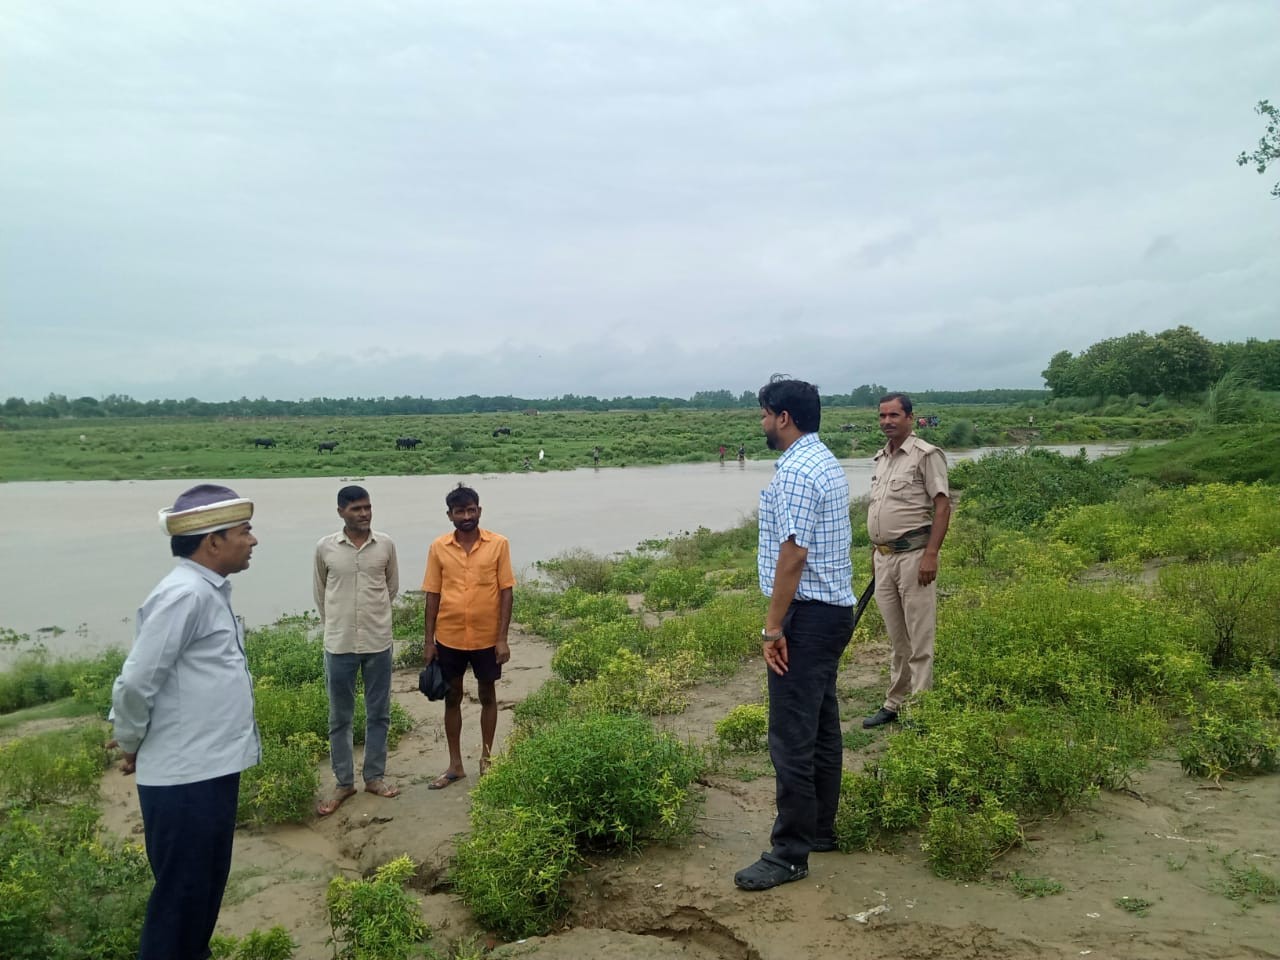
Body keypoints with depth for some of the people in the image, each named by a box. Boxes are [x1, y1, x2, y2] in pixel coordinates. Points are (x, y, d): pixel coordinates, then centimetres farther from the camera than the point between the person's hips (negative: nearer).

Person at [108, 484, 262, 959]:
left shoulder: (210, 592, 9)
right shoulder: (184, 594, -21)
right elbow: (134, 684, -20)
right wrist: (130, 745, -4)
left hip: (211, 770, 9)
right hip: (185, 779, -9)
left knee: (206, 889, 22)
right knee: (181, 897, 7)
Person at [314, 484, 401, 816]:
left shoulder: (386, 545, -2)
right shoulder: (325, 547, -5)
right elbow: (319, 592, 9)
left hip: (378, 642, 1)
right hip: (339, 644, -1)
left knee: (378, 714, 11)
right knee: (339, 718, 9)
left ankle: (374, 776, 26)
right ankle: (343, 782, 22)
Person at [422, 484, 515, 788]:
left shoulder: (498, 544, -7)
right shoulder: (438, 547, -2)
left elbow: (506, 592, -5)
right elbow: (432, 595, 1)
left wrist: (502, 638, -9)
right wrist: (428, 640, 0)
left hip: (487, 637, -1)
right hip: (449, 638, 2)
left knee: (487, 696, 12)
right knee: (452, 698, 12)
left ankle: (486, 760, 28)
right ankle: (455, 765, 25)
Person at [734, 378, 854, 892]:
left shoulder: (796, 472, -18)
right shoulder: (825, 460, 15)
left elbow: (792, 554, -23)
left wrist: (774, 625, -19)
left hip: (808, 614, -11)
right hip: (833, 607, 11)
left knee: (791, 736, -5)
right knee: (822, 725, 17)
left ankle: (790, 853, 4)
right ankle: (820, 829, 29)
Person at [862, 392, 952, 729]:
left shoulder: (926, 455, -8)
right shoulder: (880, 458, 16)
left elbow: (942, 506, -13)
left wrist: (930, 554, -20)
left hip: (913, 556, -7)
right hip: (883, 558, 8)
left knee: (919, 638, -2)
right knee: (896, 638, 15)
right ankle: (894, 703, 24)